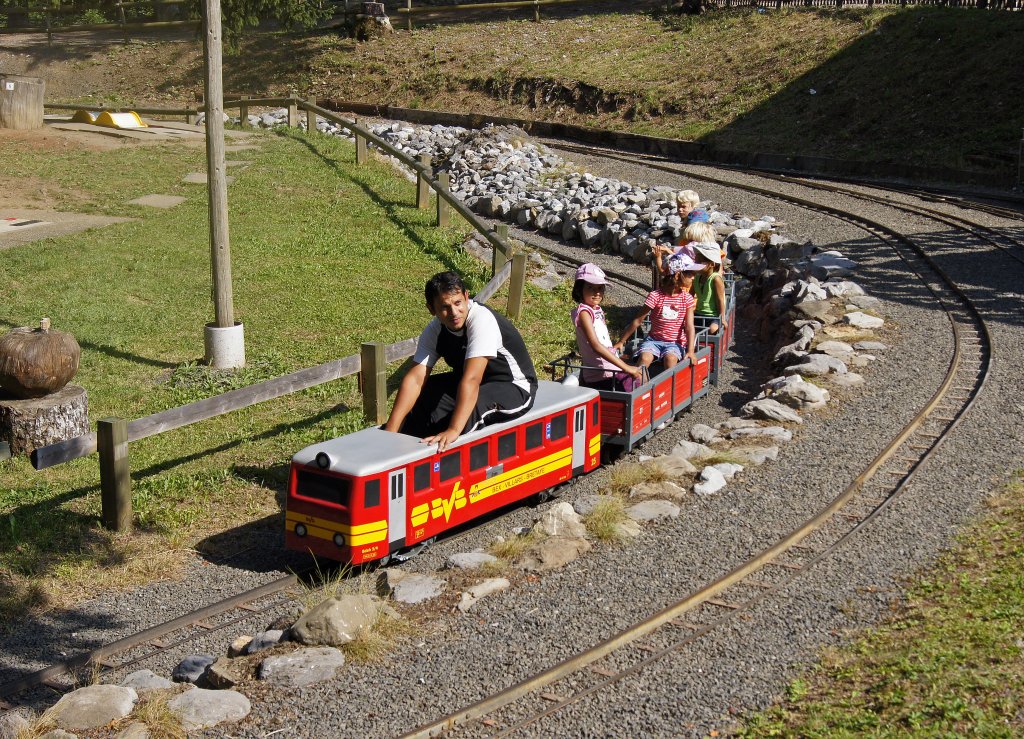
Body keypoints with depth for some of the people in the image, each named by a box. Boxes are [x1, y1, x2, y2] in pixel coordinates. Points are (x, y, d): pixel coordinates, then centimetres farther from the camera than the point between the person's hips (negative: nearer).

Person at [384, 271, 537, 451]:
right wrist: (390, 431, -25)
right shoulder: (434, 330, -8)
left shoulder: (482, 320, -29)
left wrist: (453, 430, -47)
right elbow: (416, 379, -15)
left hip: (515, 388, -7)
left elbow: (471, 379, -38)